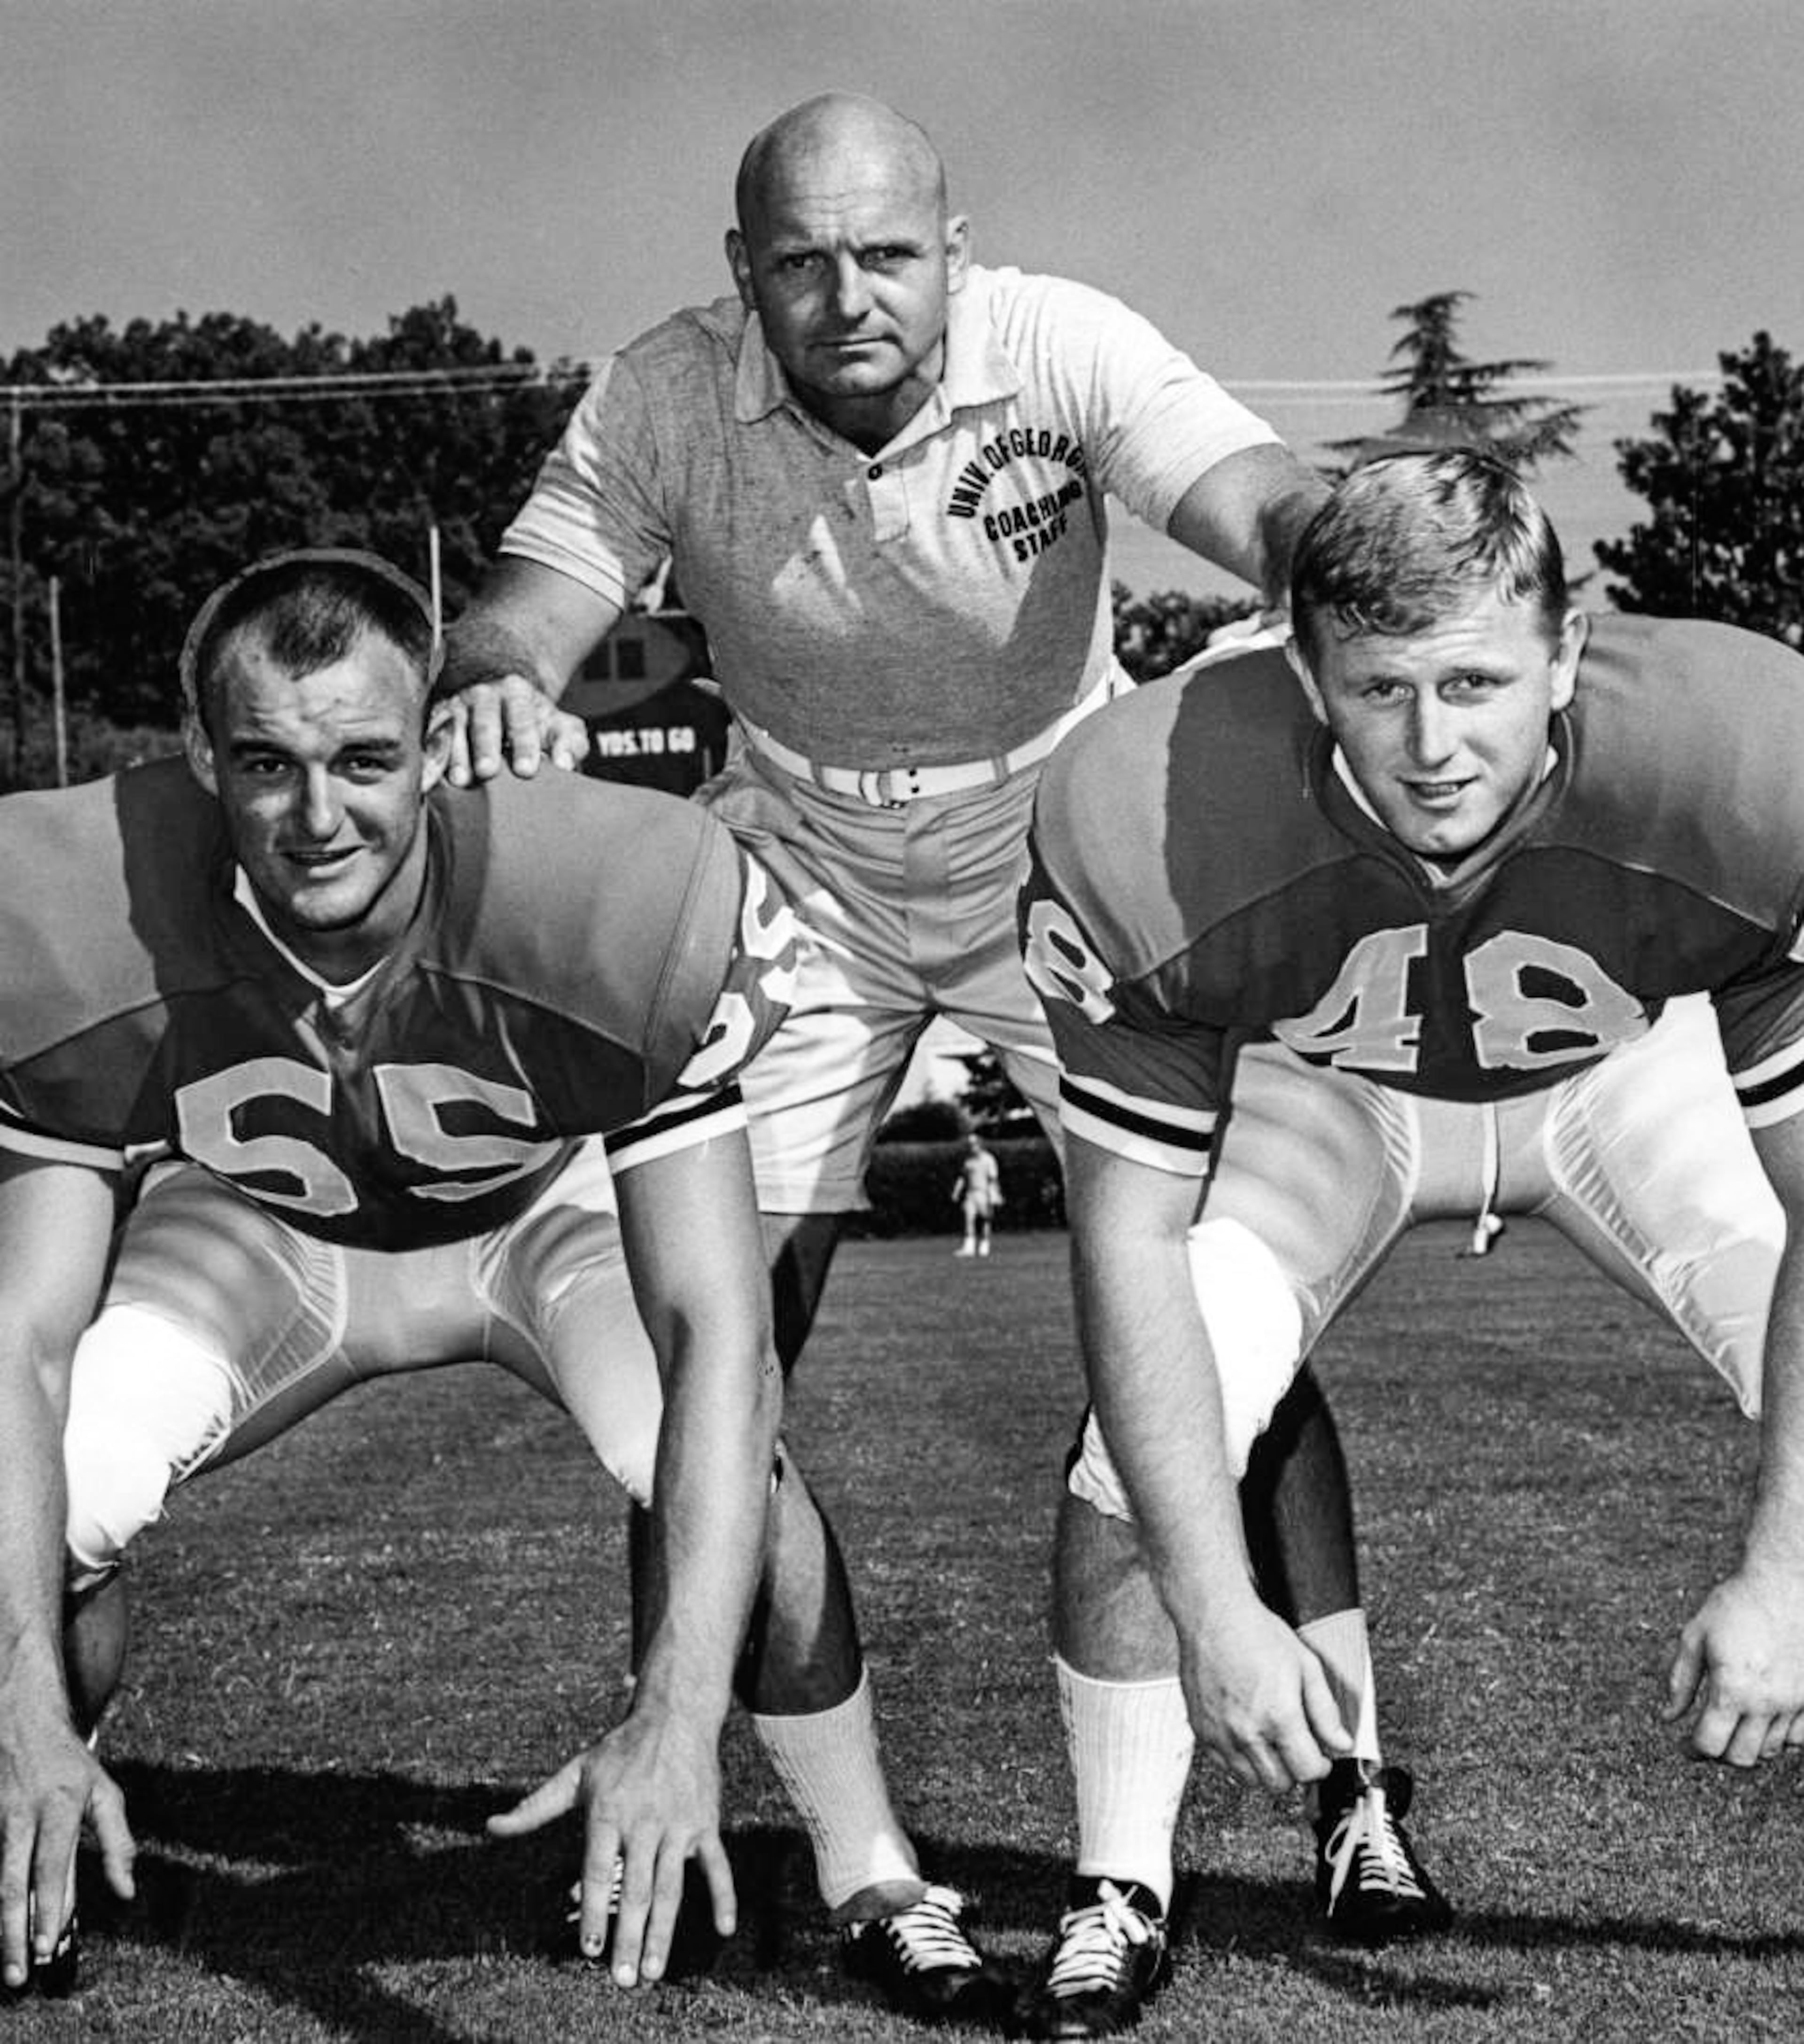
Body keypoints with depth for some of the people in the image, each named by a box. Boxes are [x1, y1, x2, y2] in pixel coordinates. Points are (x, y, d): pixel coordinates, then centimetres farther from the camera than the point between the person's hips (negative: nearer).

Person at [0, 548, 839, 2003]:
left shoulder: (622, 910, -40)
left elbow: (717, 1332, -40)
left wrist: (677, 1723, -51)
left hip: (560, 1199, -1)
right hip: (262, 1222, 2)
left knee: (721, 1473, -29)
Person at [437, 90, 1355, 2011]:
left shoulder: (1062, 349, -24)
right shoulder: (666, 399, -20)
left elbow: (1268, 508, -37)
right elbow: (524, 606, -27)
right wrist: (490, 684, -52)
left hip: (1067, 865, -1)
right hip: (803, 894, 1)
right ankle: (861, 1866, 8)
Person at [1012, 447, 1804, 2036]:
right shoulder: (1145, 827, -37)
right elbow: (1131, 1237, -27)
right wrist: (1219, 1614, -30)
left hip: (1632, 1069, 1)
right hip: (1316, 1085, 0)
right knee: (1144, 1455, -20)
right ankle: (1122, 1900, 3)